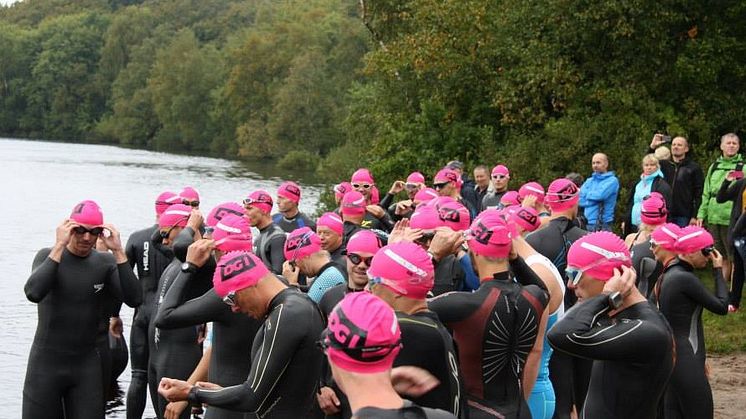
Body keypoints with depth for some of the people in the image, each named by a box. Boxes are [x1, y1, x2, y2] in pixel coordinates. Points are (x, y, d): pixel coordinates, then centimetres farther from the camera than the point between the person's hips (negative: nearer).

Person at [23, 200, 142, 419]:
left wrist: (118, 251, -19)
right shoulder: (47, 256, -4)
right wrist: (59, 246, -24)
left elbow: (134, 299, -14)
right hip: (46, 363, -2)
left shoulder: (106, 263, 0)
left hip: (87, 365, 2)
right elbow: (33, 293, -24)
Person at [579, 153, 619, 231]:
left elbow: (601, 195, -16)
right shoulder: (589, 181, 16)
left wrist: (588, 194, 2)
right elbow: (580, 201, 6)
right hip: (588, 223, 5)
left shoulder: (612, 180, -2)